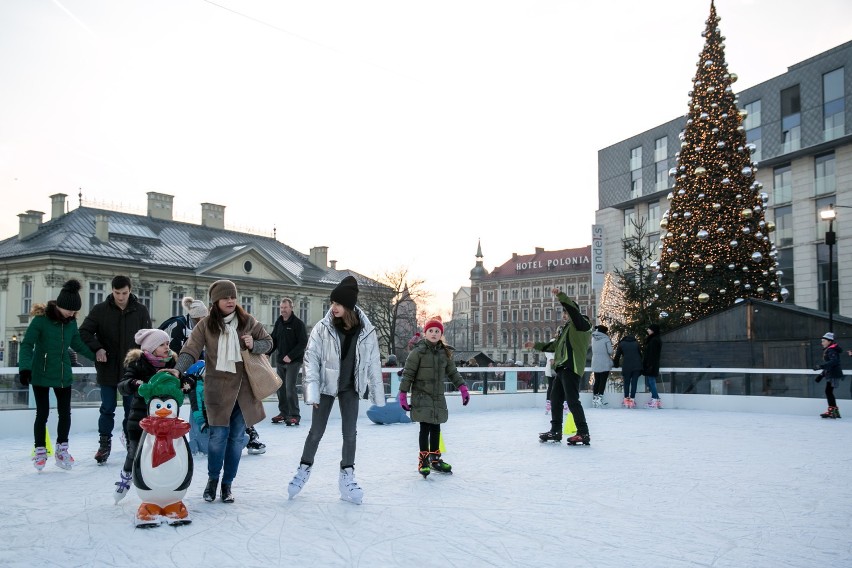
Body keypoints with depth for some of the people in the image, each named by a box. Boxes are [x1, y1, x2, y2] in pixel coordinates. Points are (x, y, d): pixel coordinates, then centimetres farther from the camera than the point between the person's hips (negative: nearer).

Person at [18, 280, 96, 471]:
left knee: (65, 413, 5)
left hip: (64, 375, 5)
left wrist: (95, 355, 14)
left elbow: (78, 343, 15)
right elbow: (27, 345, -17)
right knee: (42, 413, 2)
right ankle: (40, 451, 16)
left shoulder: (71, 322, 1)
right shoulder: (41, 320, -15)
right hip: (41, 375, -4)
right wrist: (25, 368, -28)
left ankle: (62, 449, 20)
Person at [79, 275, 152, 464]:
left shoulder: (141, 311, -1)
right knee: (107, 409, 6)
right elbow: (84, 332, 1)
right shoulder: (100, 310, -3)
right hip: (107, 369, -1)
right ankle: (104, 443, 19)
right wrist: (97, 348, -14)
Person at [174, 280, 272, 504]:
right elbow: (191, 350, -12)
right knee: (218, 435, -5)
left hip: (244, 389, 2)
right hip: (218, 389, -2)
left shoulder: (248, 321, 3)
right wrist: (178, 370, -29)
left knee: (237, 437, 6)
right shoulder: (206, 325, -3)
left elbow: (268, 342, 11)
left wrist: (254, 345, -10)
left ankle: (227, 483, 22)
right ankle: (212, 479, 20)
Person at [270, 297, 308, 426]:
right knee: (280, 388, 9)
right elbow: (273, 339, 17)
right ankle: (283, 413, 20)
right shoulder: (278, 322, 10)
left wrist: (290, 356, -18)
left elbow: (303, 343, -14)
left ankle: (294, 415, -6)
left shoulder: (298, 323, -9)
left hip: (293, 361, -6)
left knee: (290, 388, -12)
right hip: (279, 361, 7)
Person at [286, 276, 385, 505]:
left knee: (349, 433, 3)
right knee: (316, 431, 6)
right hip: (326, 385, -1)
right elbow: (311, 359, -11)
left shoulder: (366, 331, -9)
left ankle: (347, 476, 16)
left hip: (350, 387, 1)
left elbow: (373, 363, -1)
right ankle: (304, 469, 26)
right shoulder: (322, 328, -13)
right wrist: (312, 391, -17)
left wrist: (377, 393, 0)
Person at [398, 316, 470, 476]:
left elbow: (452, 372, 14)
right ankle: (423, 460, 8)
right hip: (422, 396, -5)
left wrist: (463, 388, 5)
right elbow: (408, 374, -9)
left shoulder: (444, 353, 6)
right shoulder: (418, 352, -9)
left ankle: (435, 459, 25)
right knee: (425, 428, -5)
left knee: (436, 428, 12)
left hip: (438, 397, 5)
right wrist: (402, 394, -12)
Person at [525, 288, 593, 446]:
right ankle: (555, 431, 24)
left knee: (572, 400, -14)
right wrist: (535, 345, 33)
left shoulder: (581, 324, -3)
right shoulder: (566, 328, 23)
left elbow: (573, 309, -22)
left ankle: (583, 433, -12)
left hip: (572, 368, -10)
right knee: (555, 399, 14)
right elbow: (554, 345, 32)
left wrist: (560, 295, -26)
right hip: (562, 368, 10)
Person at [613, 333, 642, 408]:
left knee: (626, 383, 9)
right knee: (634, 383, 3)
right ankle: (632, 400, 0)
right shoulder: (636, 343, 16)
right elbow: (640, 355, 22)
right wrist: (640, 364, 32)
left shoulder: (621, 344, 12)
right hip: (637, 366, 1)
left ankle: (626, 399, 8)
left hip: (626, 367, -1)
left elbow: (617, 356, 15)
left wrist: (616, 365, 28)